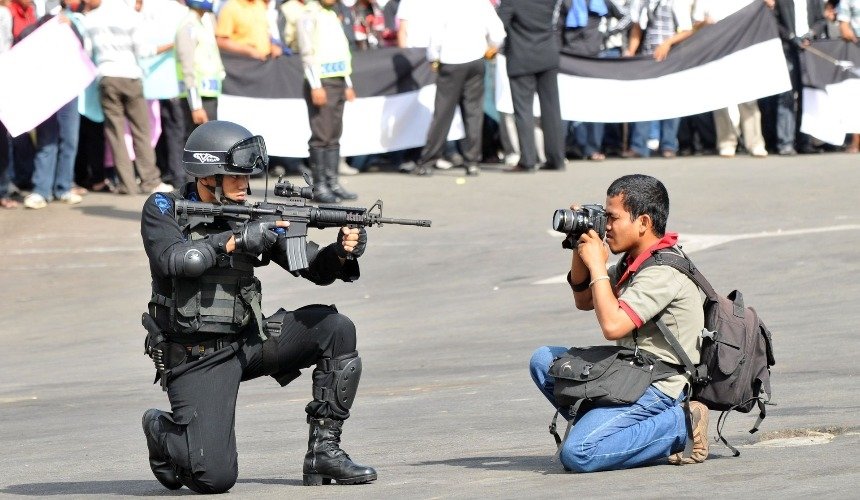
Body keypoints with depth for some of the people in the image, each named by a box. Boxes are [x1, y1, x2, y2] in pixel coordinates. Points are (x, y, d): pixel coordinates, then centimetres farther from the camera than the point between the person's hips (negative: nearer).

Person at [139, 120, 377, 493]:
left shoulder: (253, 215, 3)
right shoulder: (163, 211, -7)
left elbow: (314, 268, 0)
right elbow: (177, 260, -26)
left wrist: (341, 253, -21)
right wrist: (236, 240, -28)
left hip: (247, 340, 5)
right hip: (196, 358, -5)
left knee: (336, 329, -12)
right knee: (215, 478, -19)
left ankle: (324, 449, -5)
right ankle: (162, 431, 16)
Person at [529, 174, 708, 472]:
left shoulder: (663, 273, -20)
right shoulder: (634, 261, 11)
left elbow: (612, 325, -29)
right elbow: (584, 301, 22)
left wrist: (597, 266, -19)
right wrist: (580, 252, 6)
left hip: (658, 388, -10)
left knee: (577, 455, -24)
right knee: (544, 361, 10)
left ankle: (680, 426, -10)